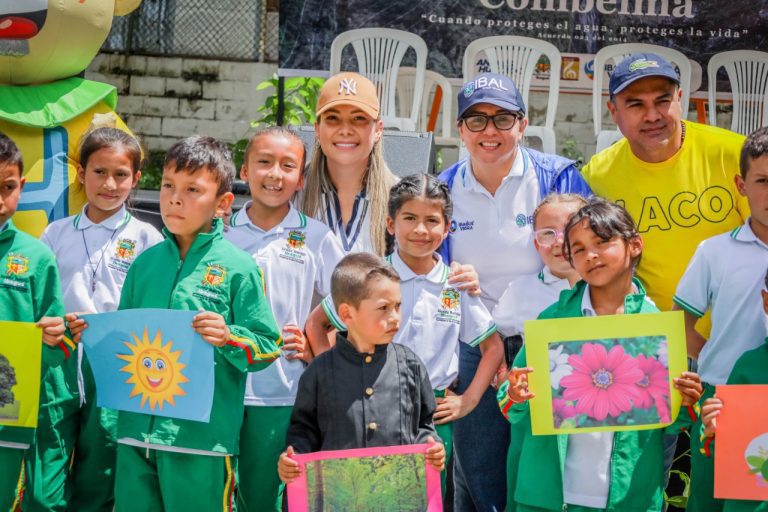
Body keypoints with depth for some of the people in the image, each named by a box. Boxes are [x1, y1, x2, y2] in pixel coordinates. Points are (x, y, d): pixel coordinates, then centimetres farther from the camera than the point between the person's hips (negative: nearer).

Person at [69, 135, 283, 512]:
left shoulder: (237, 267, -4)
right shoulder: (145, 262, 11)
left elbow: (268, 346, -6)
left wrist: (230, 338, -24)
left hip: (202, 437, -5)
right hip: (136, 432, 5)